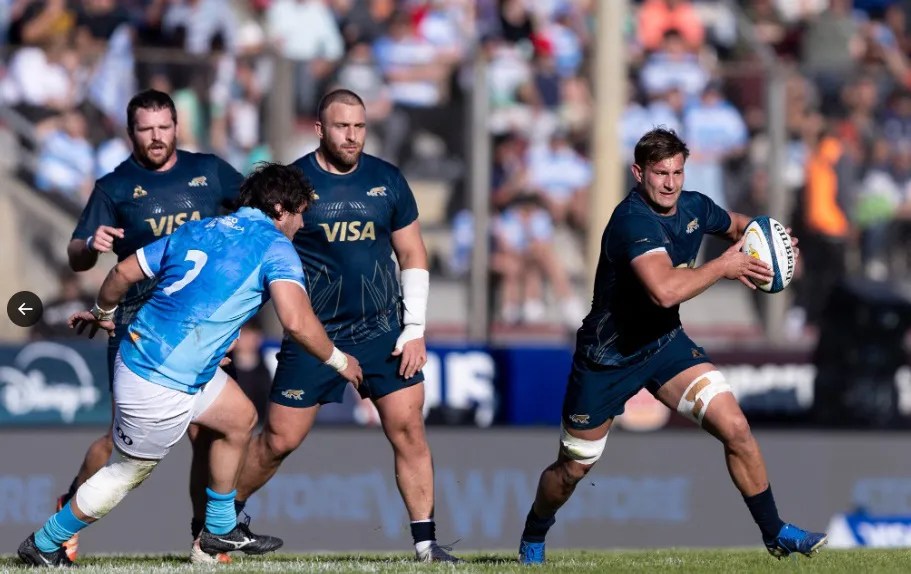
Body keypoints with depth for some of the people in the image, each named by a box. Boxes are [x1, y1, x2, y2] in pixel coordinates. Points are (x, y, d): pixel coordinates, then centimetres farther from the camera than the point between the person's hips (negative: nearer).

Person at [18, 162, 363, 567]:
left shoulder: (196, 231, 11)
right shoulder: (273, 246, -9)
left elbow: (124, 272, 11)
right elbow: (296, 322, -22)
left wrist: (103, 313, 30)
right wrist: (339, 362, -6)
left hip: (138, 351, 8)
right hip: (162, 386, -8)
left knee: (239, 418, 23)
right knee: (128, 473, 10)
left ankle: (220, 529, 33)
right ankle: (44, 546, 22)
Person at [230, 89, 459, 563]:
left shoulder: (386, 181, 3)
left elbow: (412, 255, 10)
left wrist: (415, 328, 3)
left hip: (382, 331, 2)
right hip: (313, 335, -2)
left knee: (408, 430, -8)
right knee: (279, 440, 1)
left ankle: (426, 542, -2)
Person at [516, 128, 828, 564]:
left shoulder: (693, 208, -7)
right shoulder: (633, 221, -30)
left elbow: (734, 225, 19)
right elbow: (665, 290, -46)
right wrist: (724, 267, -33)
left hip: (664, 341, 5)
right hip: (607, 356, -5)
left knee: (735, 429, -11)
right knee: (572, 470, 10)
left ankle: (774, 533, 2)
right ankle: (533, 537, 39)